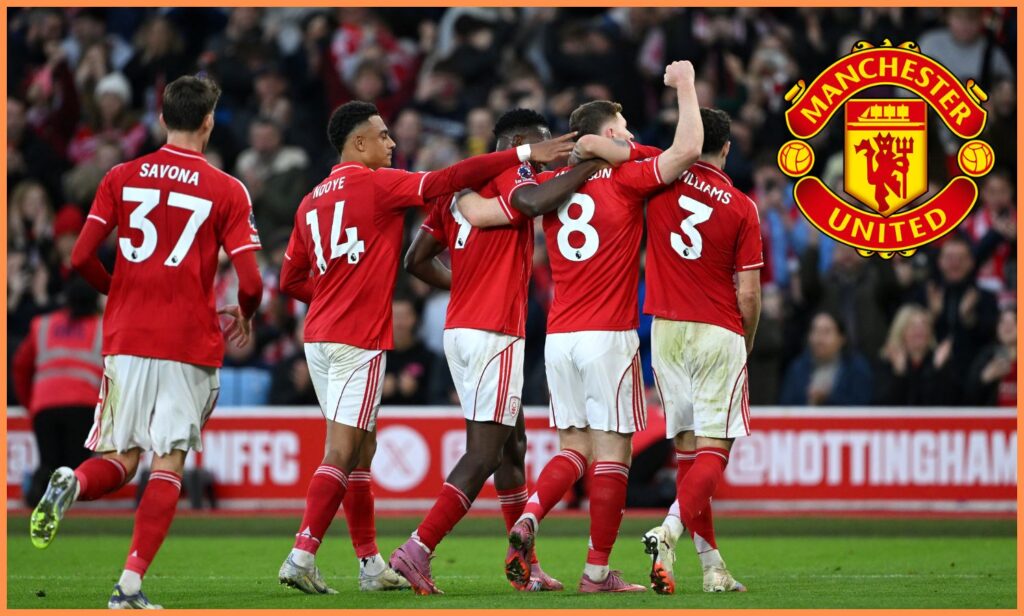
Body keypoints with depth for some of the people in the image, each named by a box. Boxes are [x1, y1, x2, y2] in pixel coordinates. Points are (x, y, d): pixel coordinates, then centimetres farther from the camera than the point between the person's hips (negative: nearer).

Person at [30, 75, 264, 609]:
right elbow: (250, 283, -7)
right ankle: (130, 585, -10)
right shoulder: (227, 192, -1)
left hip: (126, 339, 3)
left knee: (121, 460, 12)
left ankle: (70, 484, -22)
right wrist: (243, 316, 16)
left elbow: (81, 258, 1)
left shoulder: (122, 178, 6)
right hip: (190, 341, -2)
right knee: (168, 464, 1)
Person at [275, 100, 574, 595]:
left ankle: (371, 564, 17)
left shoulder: (310, 204, 14)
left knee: (360, 449, 14)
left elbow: (290, 280, 18)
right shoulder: (377, 185, -7)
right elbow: (449, 180, -13)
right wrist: (524, 155, -10)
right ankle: (302, 556, -15)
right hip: (358, 340, -8)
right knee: (343, 452, -8)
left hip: (318, 338, 8)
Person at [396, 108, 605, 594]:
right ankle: (417, 551, -13)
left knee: (512, 445, 17)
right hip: (494, 333, -9)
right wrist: (590, 165, -22)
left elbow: (416, 260, 17)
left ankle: (528, 567, 21)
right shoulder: (508, 172, -8)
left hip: (459, 330, 9)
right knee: (483, 455, -8)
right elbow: (535, 202, -32)